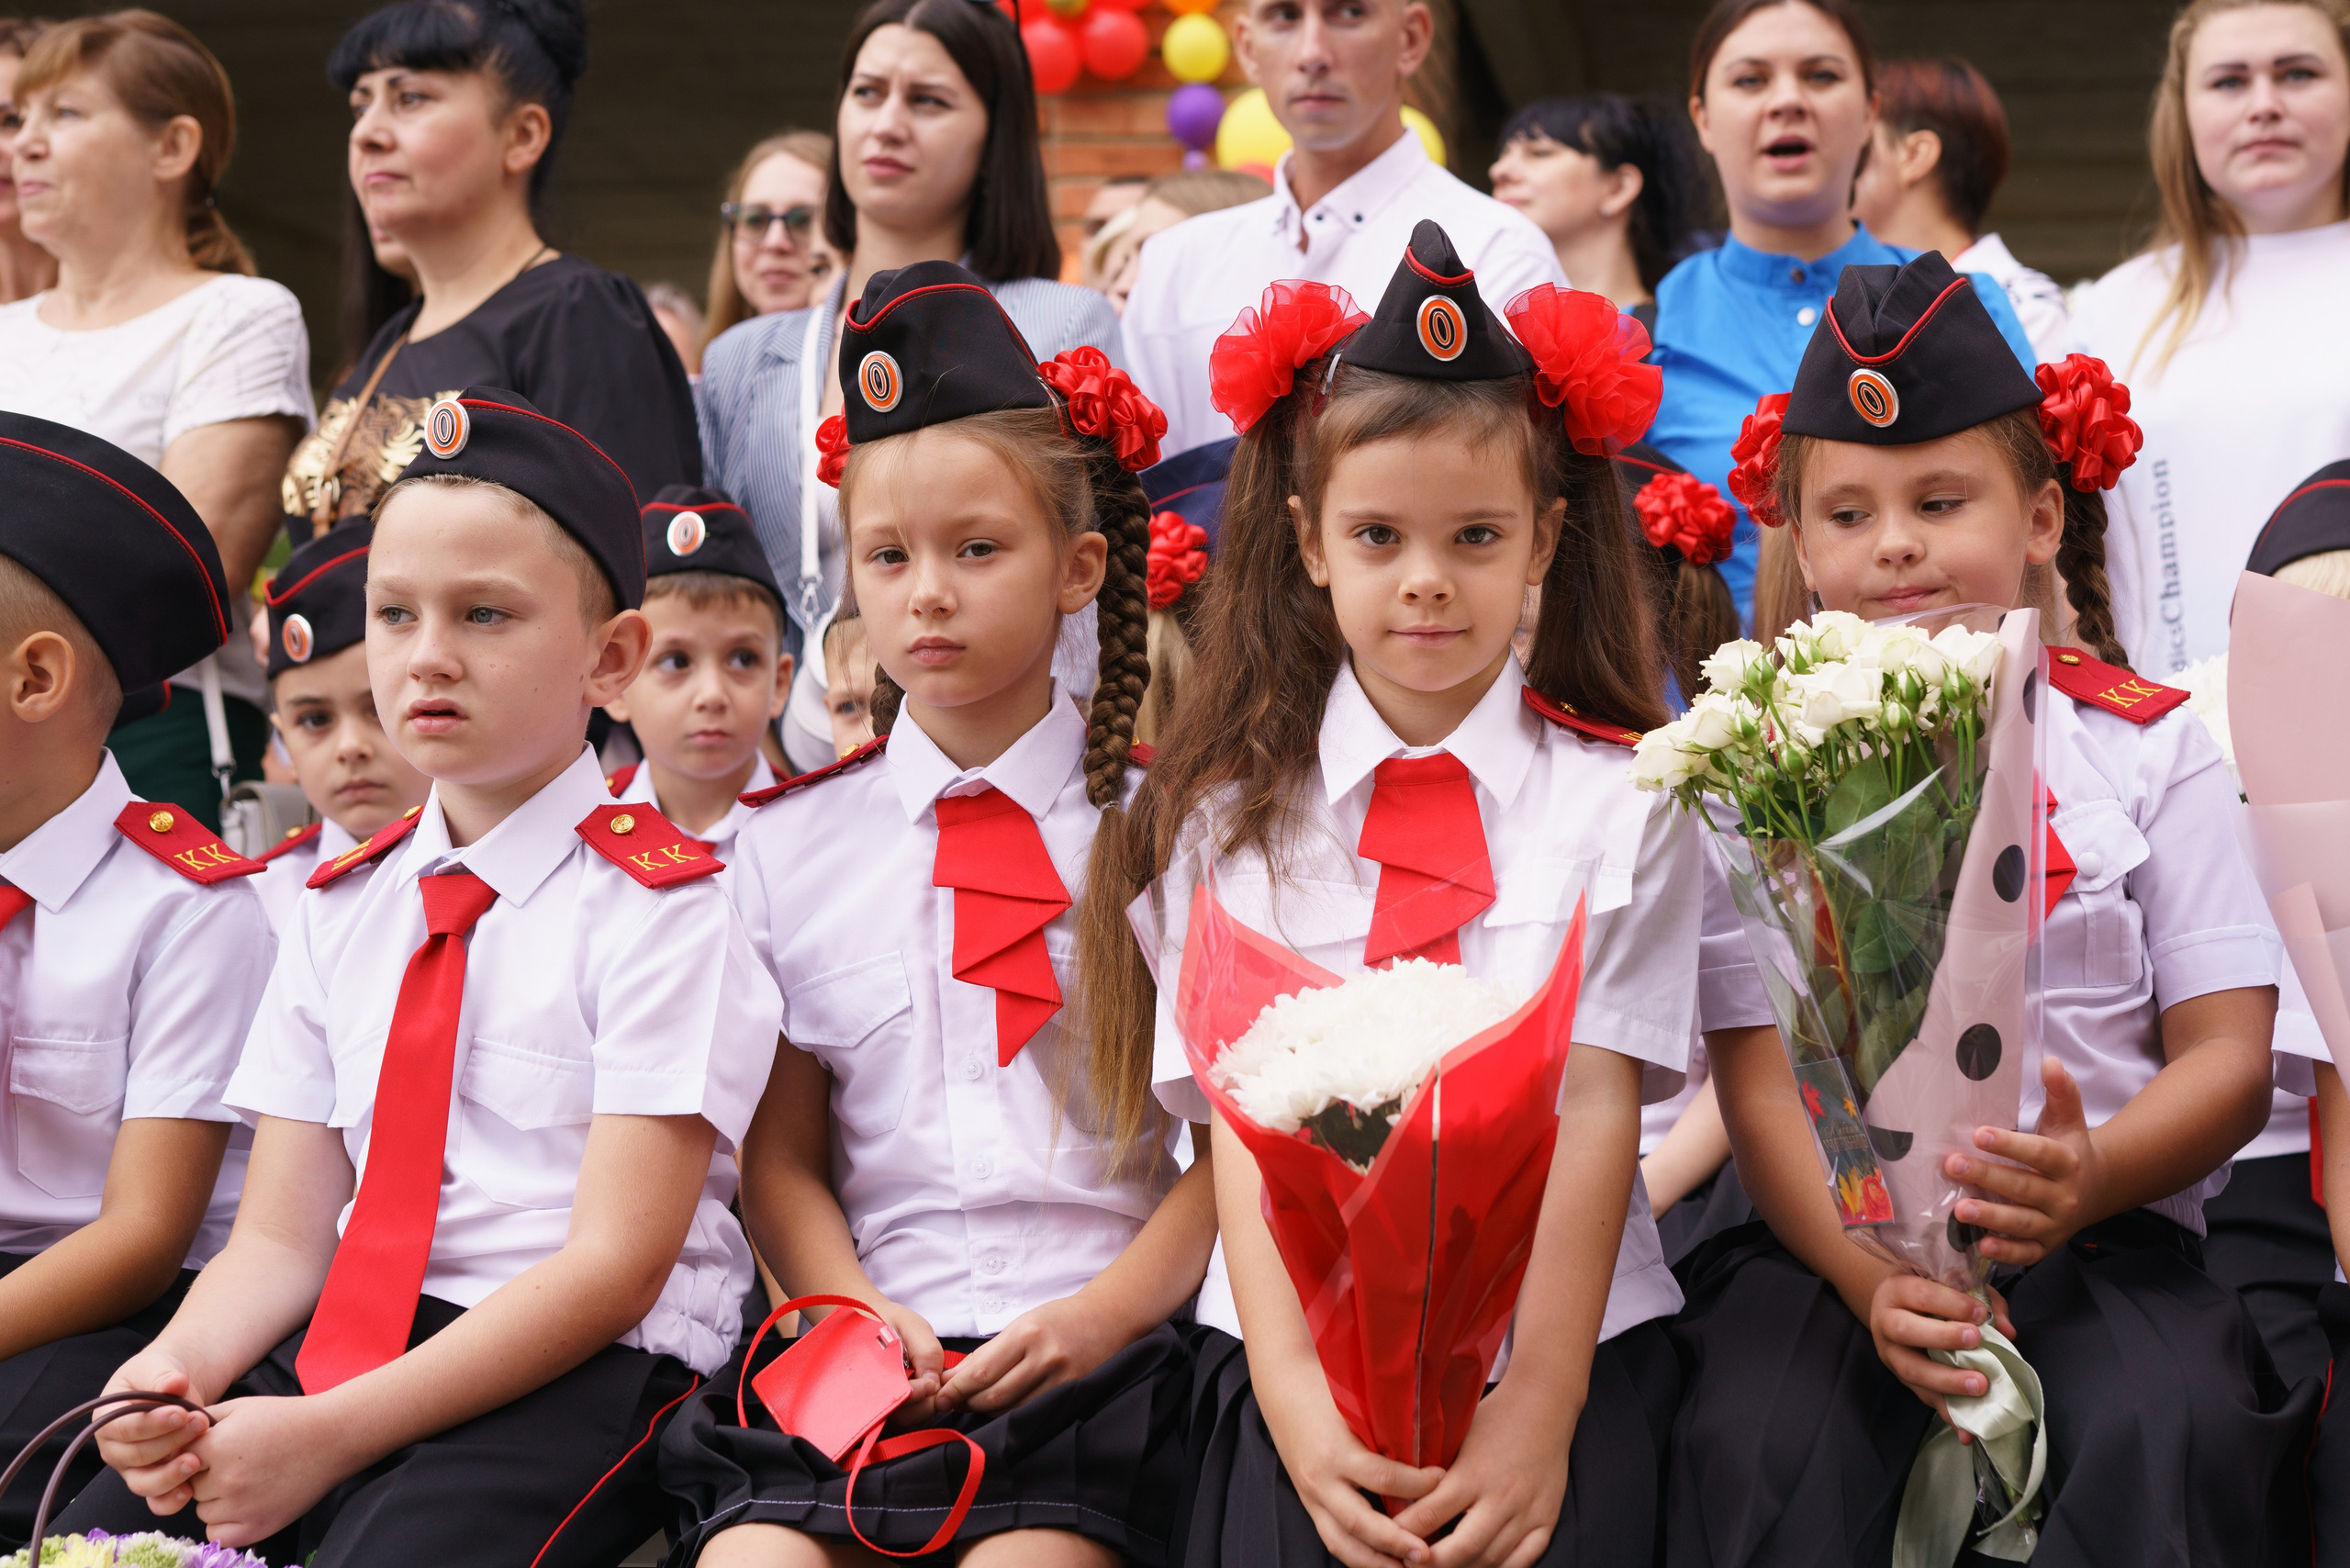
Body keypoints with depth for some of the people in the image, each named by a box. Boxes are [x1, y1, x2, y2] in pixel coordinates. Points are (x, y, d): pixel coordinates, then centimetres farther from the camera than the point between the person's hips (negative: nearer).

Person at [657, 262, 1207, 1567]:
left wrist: (1106, 1312, -11)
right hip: (870, 1349, 2)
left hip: (1091, 1355, -2)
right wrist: (854, 1308, -7)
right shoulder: (788, 844, 12)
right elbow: (781, 1155, 12)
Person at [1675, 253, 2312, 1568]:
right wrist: (1868, 1276, -19)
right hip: (1831, 1226, 0)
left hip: (2102, 1227, 0)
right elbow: (1760, 1076, -1)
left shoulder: (2149, 747, 8)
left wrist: (2091, 1179, -19)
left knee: (2172, 1436, -30)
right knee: (1756, 1449, -29)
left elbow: (2229, 1056, 4)